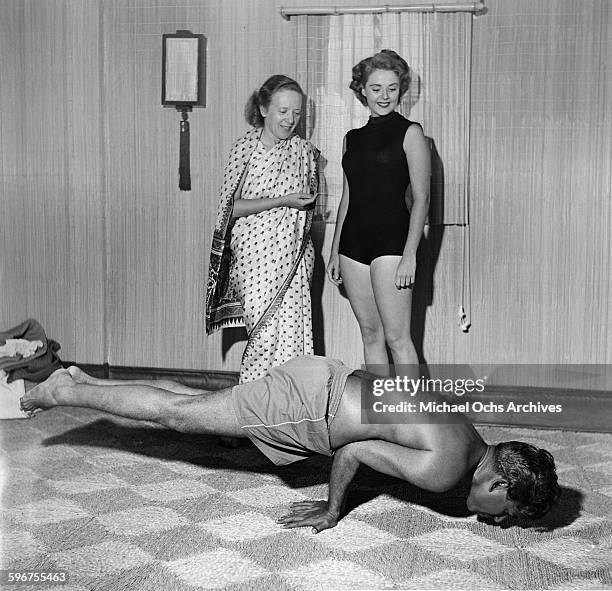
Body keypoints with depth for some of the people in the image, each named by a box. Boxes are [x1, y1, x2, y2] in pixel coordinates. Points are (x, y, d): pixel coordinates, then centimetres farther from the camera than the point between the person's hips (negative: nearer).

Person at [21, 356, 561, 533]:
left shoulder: (468, 430, 3)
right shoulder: (442, 472, -23)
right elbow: (354, 452, -18)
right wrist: (332, 509, -2)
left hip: (326, 379, 7)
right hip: (309, 404, -7)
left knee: (193, 404, 21)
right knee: (178, 416, 7)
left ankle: (84, 381, 33)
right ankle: (64, 391, 21)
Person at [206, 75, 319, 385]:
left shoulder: (304, 150, 7)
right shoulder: (245, 147, -1)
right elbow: (230, 207, -8)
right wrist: (283, 201, -14)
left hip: (291, 255, 3)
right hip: (254, 254, -3)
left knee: (292, 332, 0)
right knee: (266, 333, -7)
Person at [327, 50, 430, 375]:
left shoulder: (409, 133, -2)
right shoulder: (353, 138, 14)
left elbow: (421, 198, -7)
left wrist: (410, 254, -15)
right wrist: (334, 251, 15)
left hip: (391, 240, -6)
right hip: (353, 242, 6)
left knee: (397, 337, -8)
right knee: (370, 334, 9)